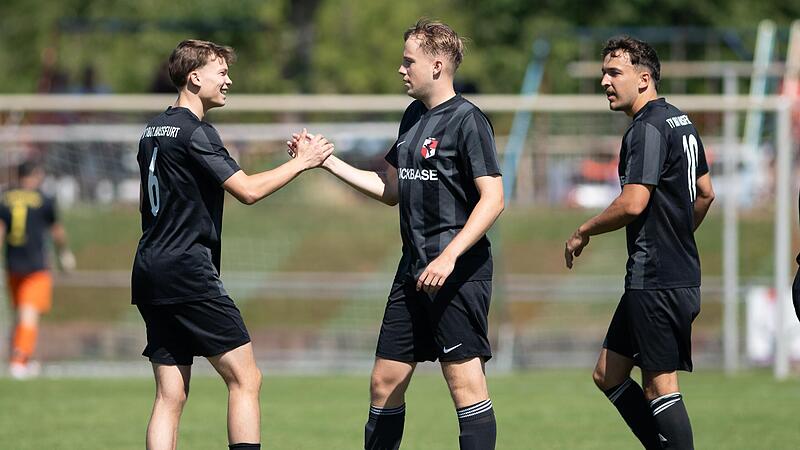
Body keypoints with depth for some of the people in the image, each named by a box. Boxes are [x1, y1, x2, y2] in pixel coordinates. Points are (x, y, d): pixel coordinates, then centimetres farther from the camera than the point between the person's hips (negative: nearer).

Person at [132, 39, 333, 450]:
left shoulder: (154, 130, 17)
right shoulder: (194, 132, -10)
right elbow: (248, 190, -15)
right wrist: (302, 161, -3)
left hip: (149, 273, 9)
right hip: (187, 270, -9)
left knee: (170, 396, 5)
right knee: (245, 378, -5)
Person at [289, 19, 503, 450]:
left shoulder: (467, 120, -10)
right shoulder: (414, 116, 16)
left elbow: (492, 199, -15)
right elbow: (390, 190, 24)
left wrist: (449, 256, -24)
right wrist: (326, 160, 20)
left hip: (457, 270, -9)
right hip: (413, 269, 9)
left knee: (465, 381, -10)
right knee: (384, 381, 10)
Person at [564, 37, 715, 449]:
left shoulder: (647, 129, -15)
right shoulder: (681, 121, 15)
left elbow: (633, 204, -23)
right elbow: (705, 193, 25)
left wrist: (583, 232, -9)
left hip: (655, 282, -10)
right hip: (681, 273, 10)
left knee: (660, 386, -7)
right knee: (607, 375, 14)